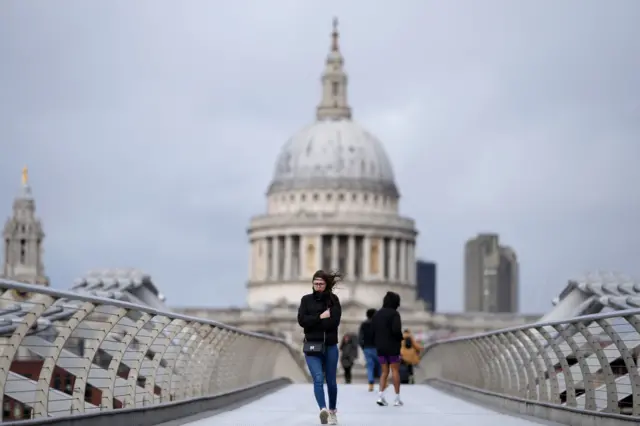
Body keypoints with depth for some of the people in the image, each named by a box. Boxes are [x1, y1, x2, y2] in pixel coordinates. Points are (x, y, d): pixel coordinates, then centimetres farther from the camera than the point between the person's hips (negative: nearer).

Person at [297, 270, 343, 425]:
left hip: (330, 346, 1)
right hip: (312, 347, -1)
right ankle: (323, 409, -32)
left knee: (331, 381, 12)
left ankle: (332, 411, 29)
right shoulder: (306, 300, 6)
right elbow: (302, 320, -7)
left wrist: (313, 322, -12)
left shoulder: (333, 299, 2)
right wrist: (321, 317, -14)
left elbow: (334, 321, -12)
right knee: (318, 379, -17)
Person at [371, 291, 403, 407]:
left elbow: (372, 331, 9)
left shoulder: (377, 314, 9)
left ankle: (380, 395, -4)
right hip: (393, 347, -5)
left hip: (380, 348, 5)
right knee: (395, 371, 3)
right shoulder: (394, 314, -11)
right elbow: (396, 330, -20)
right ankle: (397, 399, 3)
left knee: (385, 371, 12)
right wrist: (400, 338, -2)